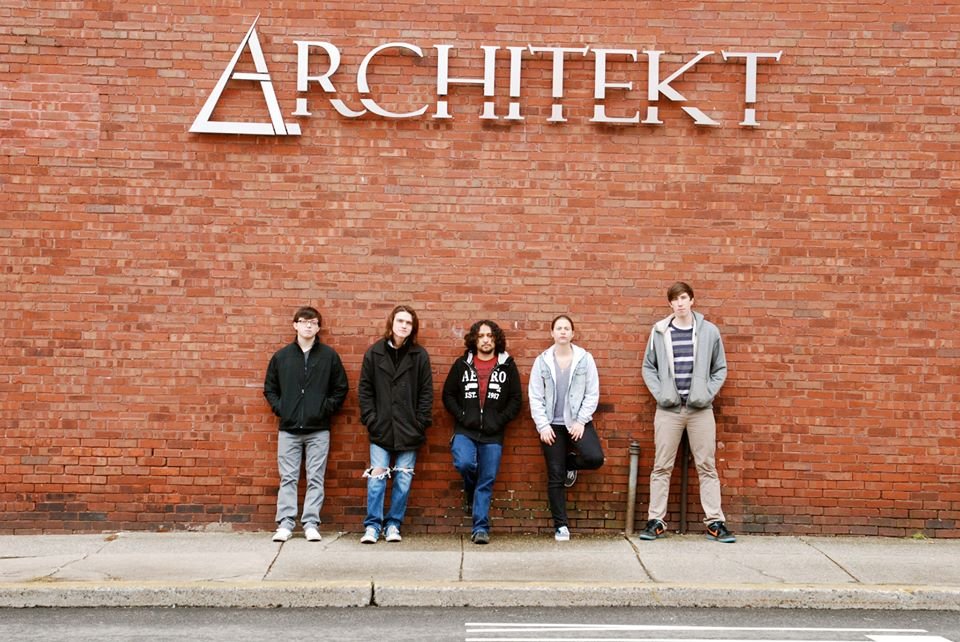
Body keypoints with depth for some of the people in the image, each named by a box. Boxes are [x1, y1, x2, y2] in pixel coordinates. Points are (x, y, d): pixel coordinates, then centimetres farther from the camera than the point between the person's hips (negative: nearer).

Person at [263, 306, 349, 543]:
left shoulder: (329, 356, 3)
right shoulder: (281, 356, 7)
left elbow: (341, 389, 7)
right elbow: (269, 388, 13)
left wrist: (327, 409, -3)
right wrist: (280, 408, 0)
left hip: (318, 430, -1)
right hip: (289, 429, 1)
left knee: (316, 479, 2)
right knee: (288, 479, 3)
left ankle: (311, 524, 7)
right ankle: (285, 524, 7)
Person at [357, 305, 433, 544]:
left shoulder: (420, 355, 0)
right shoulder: (374, 353, 1)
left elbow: (426, 393, 1)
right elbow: (364, 390, 3)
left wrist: (420, 423, -5)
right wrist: (370, 419, -4)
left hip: (409, 431, 0)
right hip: (380, 430, 0)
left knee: (403, 480, 5)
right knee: (376, 478, -1)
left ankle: (393, 524, 17)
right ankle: (372, 526, 8)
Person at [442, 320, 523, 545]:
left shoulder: (507, 366, 7)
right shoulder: (462, 364, 8)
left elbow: (516, 399, 7)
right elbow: (448, 395, 8)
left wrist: (500, 420, -5)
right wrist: (462, 416, -6)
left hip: (492, 435, 0)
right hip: (465, 431, 0)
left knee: (487, 482, -1)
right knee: (464, 463, -25)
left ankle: (481, 528, 7)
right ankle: (471, 490, 10)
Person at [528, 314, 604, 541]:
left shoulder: (585, 359, 1)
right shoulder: (542, 361, 2)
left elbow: (592, 394, -2)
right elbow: (535, 397, 0)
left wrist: (581, 422, -10)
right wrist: (543, 425, -8)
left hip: (578, 422, 0)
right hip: (552, 425, 0)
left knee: (595, 458, -23)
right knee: (555, 477, 1)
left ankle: (571, 463, 12)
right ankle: (560, 526, 11)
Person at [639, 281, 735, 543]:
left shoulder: (709, 331, 4)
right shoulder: (659, 332, 4)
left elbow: (720, 369, 9)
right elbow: (648, 367, 10)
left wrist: (708, 393, -4)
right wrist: (659, 393, -3)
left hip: (700, 408, 0)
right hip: (668, 408, 0)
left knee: (707, 466, 2)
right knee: (662, 466, 4)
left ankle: (715, 522, 6)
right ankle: (656, 521, 9)